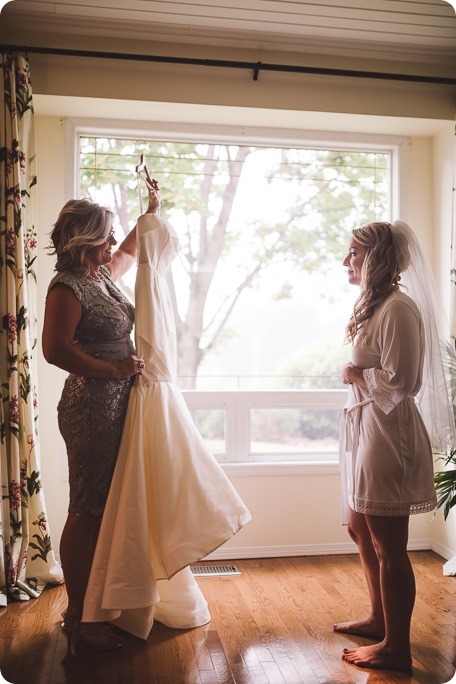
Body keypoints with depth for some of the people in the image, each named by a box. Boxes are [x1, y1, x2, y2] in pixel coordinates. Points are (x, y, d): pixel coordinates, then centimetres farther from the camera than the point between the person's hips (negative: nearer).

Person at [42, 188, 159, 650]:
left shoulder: (104, 275, 14)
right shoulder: (68, 287, -12)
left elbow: (130, 251, 37)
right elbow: (55, 350, -21)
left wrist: (151, 212, 39)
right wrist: (114, 369, -18)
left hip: (117, 404, 9)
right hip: (91, 407, -9)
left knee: (105, 508, 13)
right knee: (86, 512, -1)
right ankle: (77, 614, 13)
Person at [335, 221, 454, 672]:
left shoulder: (398, 308, -17)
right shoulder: (372, 305, 14)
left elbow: (401, 382, -21)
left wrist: (357, 376, -9)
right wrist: (359, 376, 5)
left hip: (388, 431, -11)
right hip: (364, 427, 11)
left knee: (387, 544, 0)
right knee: (361, 530, 21)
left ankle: (396, 647, 16)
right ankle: (379, 619, 38)